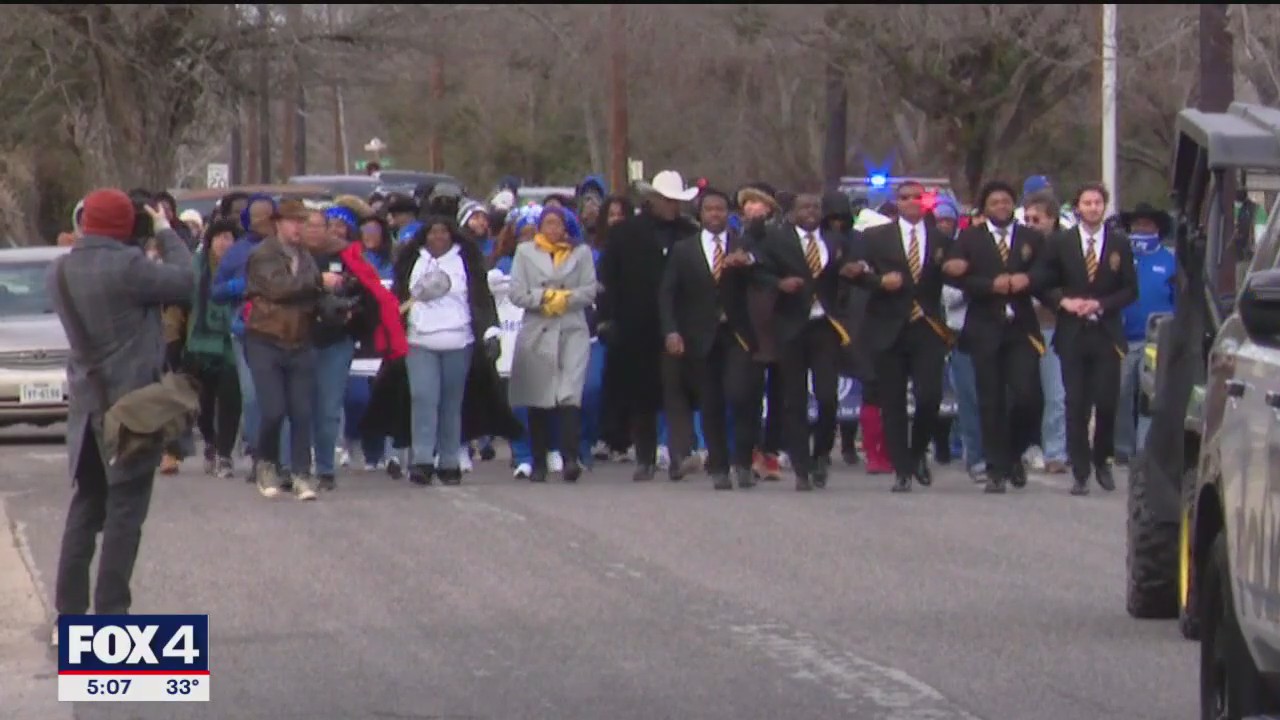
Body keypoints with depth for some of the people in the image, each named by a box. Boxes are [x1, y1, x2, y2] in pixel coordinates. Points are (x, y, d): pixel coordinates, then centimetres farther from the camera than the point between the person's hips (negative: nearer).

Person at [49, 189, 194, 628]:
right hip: (131, 402, -7)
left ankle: (69, 615, 12)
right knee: (125, 510, -3)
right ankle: (111, 619, -5)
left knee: (86, 508, 13)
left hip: (86, 402, 7)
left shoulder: (60, 272, 5)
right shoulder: (126, 266, -18)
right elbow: (184, 282, -9)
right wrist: (166, 234, 5)